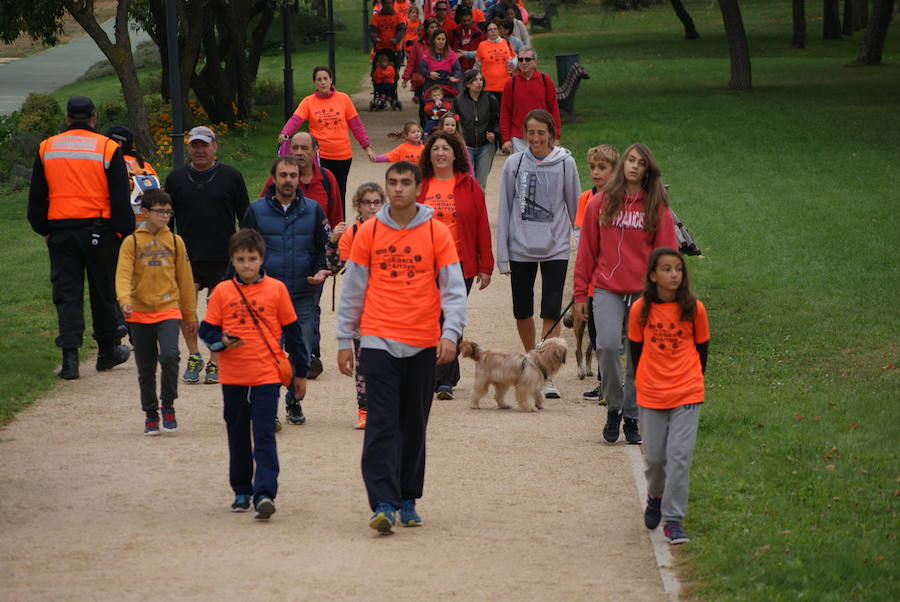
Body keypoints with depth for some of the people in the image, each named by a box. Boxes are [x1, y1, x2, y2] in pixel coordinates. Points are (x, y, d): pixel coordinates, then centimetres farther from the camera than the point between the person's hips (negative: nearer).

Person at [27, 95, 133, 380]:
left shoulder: (46, 148, 5)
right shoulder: (108, 148, -3)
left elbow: (36, 196, 9)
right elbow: (120, 199, -4)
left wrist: (43, 229, 17)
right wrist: (124, 233, 0)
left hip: (60, 231, 2)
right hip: (98, 229, -2)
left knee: (66, 294, 3)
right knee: (103, 292, 12)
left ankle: (70, 358, -7)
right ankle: (108, 351, 24)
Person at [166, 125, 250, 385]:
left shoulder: (231, 177, 3)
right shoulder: (176, 178, 8)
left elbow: (245, 215, 7)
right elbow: (167, 217, 14)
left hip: (222, 256, -1)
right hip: (187, 255, 1)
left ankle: (214, 363, 12)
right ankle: (194, 356, 7)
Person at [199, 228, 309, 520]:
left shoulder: (276, 289, 1)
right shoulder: (222, 292, 2)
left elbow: (291, 330, 8)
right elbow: (207, 329, 5)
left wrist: (300, 372, 11)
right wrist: (221, 341, -18)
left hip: (267, 376, -2)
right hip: (233, 378, 2)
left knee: (264, 437, -11)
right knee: (238, 437, 13)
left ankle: (265, 493, -16)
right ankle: (242, 491, 27)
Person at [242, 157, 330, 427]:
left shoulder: (313, 210, 8)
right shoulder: (257, 211, 5)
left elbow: (324, 248, 13)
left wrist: (320, 271, -6)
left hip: (304, 296, 1)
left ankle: (294, 402, 20)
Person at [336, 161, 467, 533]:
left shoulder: (436, 233, 2)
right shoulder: (369, 233, 4)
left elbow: (453, 286, 0)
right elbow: (352, 289, 9)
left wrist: (451, 332, -13)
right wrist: (344, 340, 8)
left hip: (423, 344, 1)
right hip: (378, 341, -1)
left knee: (414, 426, 9)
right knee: (382, 425, -9)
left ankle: (408, 500, 20)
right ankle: (383, 505, -14)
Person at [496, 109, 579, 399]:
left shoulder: (565, 164, -2)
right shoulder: (514, 164, 0)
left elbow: (575, 205, 6)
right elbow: (504, 210, 4)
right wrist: (503, 255, 2)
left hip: (555, 248, -2)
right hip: (521, 249, 2)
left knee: (551, 311, -9)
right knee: (522, 311, 11)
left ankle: (547, 376, -7)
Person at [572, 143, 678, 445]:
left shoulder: (657, 208, 4)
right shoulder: (601, 203, 6)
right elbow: (586, 250, 9)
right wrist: (580, 293, 8)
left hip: (644, 292, 0)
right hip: (607, 289, 0)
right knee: (607, 345, -18)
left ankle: (632, 418, 15)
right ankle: (614, 407, 2)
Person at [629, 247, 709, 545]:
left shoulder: (694, 309, -4)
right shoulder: (640, 310, -3)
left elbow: (701, 347, 8)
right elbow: (636, 348, 9)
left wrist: (693, 381, 11)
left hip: (686, 396, -1)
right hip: (650, 396, 1)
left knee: (679, 456, -9)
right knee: (654, 457, 8)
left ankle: (673, 518, -2)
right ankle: (655, 497, 38)